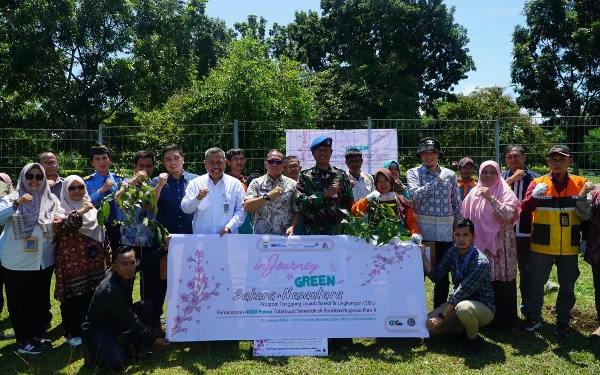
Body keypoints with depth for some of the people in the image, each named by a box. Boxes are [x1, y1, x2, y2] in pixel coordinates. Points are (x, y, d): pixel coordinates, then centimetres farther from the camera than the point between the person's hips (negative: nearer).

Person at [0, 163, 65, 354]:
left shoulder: (51, 200, 3)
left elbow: (61, 216, 9)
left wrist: (60, 219, -13)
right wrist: (16, 204, -32)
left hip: (44, 261, 4)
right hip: (16, 263, -4)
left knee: (41, 301, 17)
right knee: (19, 303, 6)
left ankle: (37, 336, 34)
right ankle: (24, 341, 20)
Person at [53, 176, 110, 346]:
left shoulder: (92, 208, 13)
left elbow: (102, 231, 18)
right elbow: (61, 228, -25)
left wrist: (106, 252, 15)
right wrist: (79, 212, -31)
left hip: (94, 262, 5)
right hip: (72, 263, -5)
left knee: (93, 297, 10)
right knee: (73, 298, 2)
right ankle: (73, 333, 15)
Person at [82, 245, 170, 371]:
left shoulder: (126, 273, -15)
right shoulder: (110, 291, -36)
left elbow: (145, 261, 8)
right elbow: (131, 321, -26)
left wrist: (164, 248, -5)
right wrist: (152, 340, -17)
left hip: (117, 321, 8)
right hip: (96, 330, -8)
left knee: (147, 307, -11)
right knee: (118, 362, -28)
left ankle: (135, 344, 6)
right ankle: (93, 349, 3)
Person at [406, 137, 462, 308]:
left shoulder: (449, 175, 8)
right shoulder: (413, 173, 2)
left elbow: (457, 203, 10)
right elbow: (416, 194, -17)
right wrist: (437, 181, -14)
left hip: (445, 231, 2)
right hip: (422, 229, -2)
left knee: (443, 274, 11)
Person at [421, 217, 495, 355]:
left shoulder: (480, 262, -27)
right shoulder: (453, 251, -5)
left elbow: (461, 292, -29)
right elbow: (436, 276, -2)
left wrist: (441, 316, -28)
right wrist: (423, 256, -15)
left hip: (482, 307, -6)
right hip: (458, 302, 6)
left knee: (463, 308, -40)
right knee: (428, 325, -9)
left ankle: (473, 337, -7)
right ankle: (464, 327, 13)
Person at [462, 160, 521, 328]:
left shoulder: (505, 193, -4)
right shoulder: (475, 193, 9)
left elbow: (509, 215, -20)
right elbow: (466, 217, 15)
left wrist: (491, 198, -25)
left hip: (500, 245, -4)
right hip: (479, 244, 4)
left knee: (500, 281, -1)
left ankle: (503, 318, 12)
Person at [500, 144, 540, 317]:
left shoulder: (535, 178, 1)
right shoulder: (501, 177, 5)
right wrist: (513, 178, -18)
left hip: (526, 232, -1)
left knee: (527, 270, 9)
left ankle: (527, 305, 24)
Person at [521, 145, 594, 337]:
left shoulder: (580, 183, 1)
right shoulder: (538, 183, -4)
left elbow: (586, 215, -1)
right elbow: (525, 209, -11)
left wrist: (583, 196, -19)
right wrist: (534, 196, -29)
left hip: (569, 246, 1)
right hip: (542, 245, -1)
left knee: (567, 286, 11)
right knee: (536, 283, 7)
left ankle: (563, 321, 26)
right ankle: (533, 317, 24)